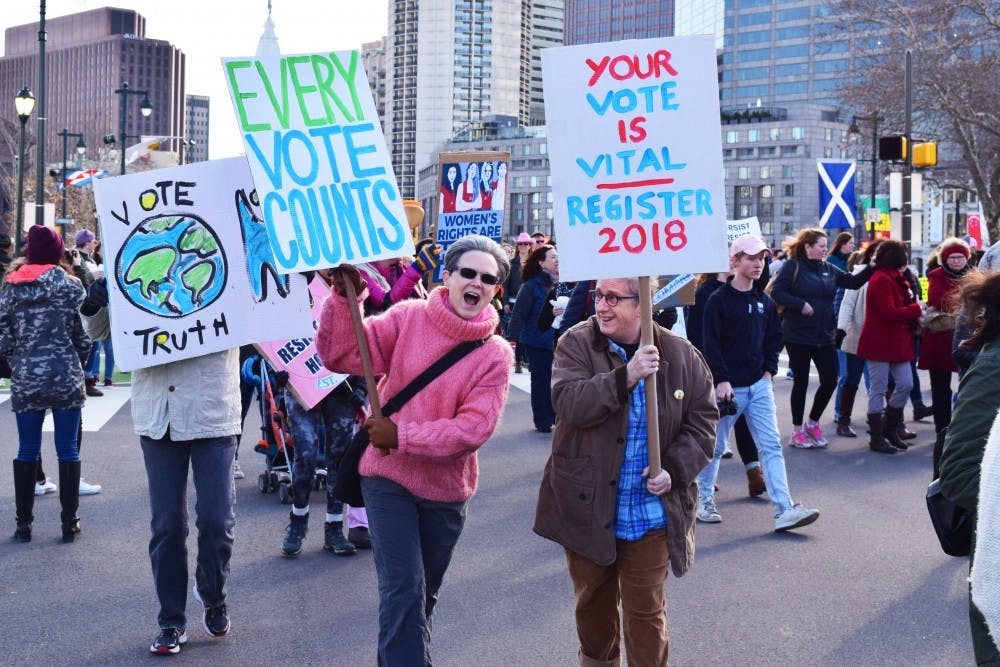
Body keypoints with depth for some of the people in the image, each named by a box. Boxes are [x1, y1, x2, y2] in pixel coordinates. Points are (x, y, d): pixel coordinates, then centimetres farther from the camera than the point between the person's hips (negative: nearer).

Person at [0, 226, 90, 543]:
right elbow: (82, 335, -3)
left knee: (27, 451, 10)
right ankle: (69, 522, 8)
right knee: (67, 450, 5)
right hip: (65, 377, -2)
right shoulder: (68, 284, -3)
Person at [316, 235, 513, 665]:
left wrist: (401, 435, -23)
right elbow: (341, 355, -14)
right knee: (404, 590, -12)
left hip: (446, 489, 2)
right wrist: (344, 297, -27)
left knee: (424, 596, 18)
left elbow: (473, 428, -17)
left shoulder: (496, 354, -7)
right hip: (389, 478, -2)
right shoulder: (408, 318, -8)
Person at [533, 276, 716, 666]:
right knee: (593, 602, 18)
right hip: (587, 507, 1)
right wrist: (624, 377, -34)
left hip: (650, 515, 0)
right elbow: (568, 403, -23)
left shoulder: (681, 355, -4)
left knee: (646, 611, 7)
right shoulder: (576, 344, -8)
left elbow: (703, 421, 0)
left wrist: (675, 469, -14)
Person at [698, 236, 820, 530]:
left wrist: (769, 370, 6)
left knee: (771, 446, -4)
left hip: (759, 385, 5)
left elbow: (774, 337, 18)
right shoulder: (719, 300, -8)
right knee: (715, 447, 7)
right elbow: (711, 344, -11)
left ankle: (784, 510, -9)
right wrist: (721, 380, -17)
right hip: (728, 386, -5)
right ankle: (704, 500, 25)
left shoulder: (764, 301, 11)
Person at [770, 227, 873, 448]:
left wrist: (870, 269, -3)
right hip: (798, 336, -6)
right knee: (801, 382, 3)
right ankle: (797, 431, 17)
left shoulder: (828, 269, 11)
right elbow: (776, 293, -14)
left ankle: (813, 422, 23)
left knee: (830, 380, 3)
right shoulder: (792, 267, -7)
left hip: (824, 336, 6)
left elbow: (853, 282, 10)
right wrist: (800, 304, -21)